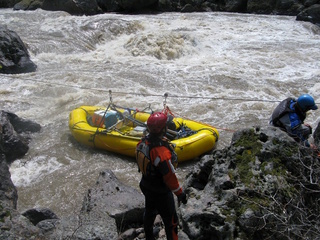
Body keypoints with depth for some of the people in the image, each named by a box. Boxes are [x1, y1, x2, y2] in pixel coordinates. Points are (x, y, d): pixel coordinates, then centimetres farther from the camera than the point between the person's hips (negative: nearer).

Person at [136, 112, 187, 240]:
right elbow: (170, 176, -28)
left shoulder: (143, 142, -13)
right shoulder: (162, 152, -37)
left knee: (149, 212, 30)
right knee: (170, 220, 10)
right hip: (161, 193, -8)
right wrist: (180, 193, -13)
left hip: (146, 186, 8)